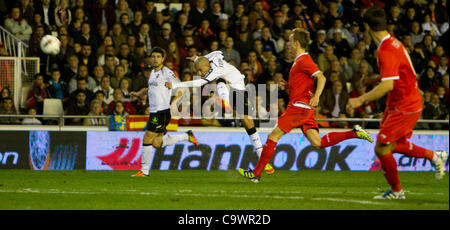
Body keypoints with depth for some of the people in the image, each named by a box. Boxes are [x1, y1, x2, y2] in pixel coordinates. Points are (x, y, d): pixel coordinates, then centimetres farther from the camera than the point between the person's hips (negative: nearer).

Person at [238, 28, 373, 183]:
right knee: (318, 143, 0)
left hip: (299, 106, -10)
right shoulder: (299, 60, 20)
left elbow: (321, 77, -22)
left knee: (273, 136, -6)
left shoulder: (304, 60, -11)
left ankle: (256, 173, -3)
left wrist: (316, 96, -33)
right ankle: (353, 133, -3)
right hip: (305, 109, 10)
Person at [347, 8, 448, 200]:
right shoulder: (394, 43, 5)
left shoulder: (386, 51, -25)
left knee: (381, 148, -4)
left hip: (404, 108, -10)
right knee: (393, 145, 18)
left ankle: (396, 191, 11)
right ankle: (435, 156, 25)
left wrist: (361, 100, -30)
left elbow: (388, 85, -33)